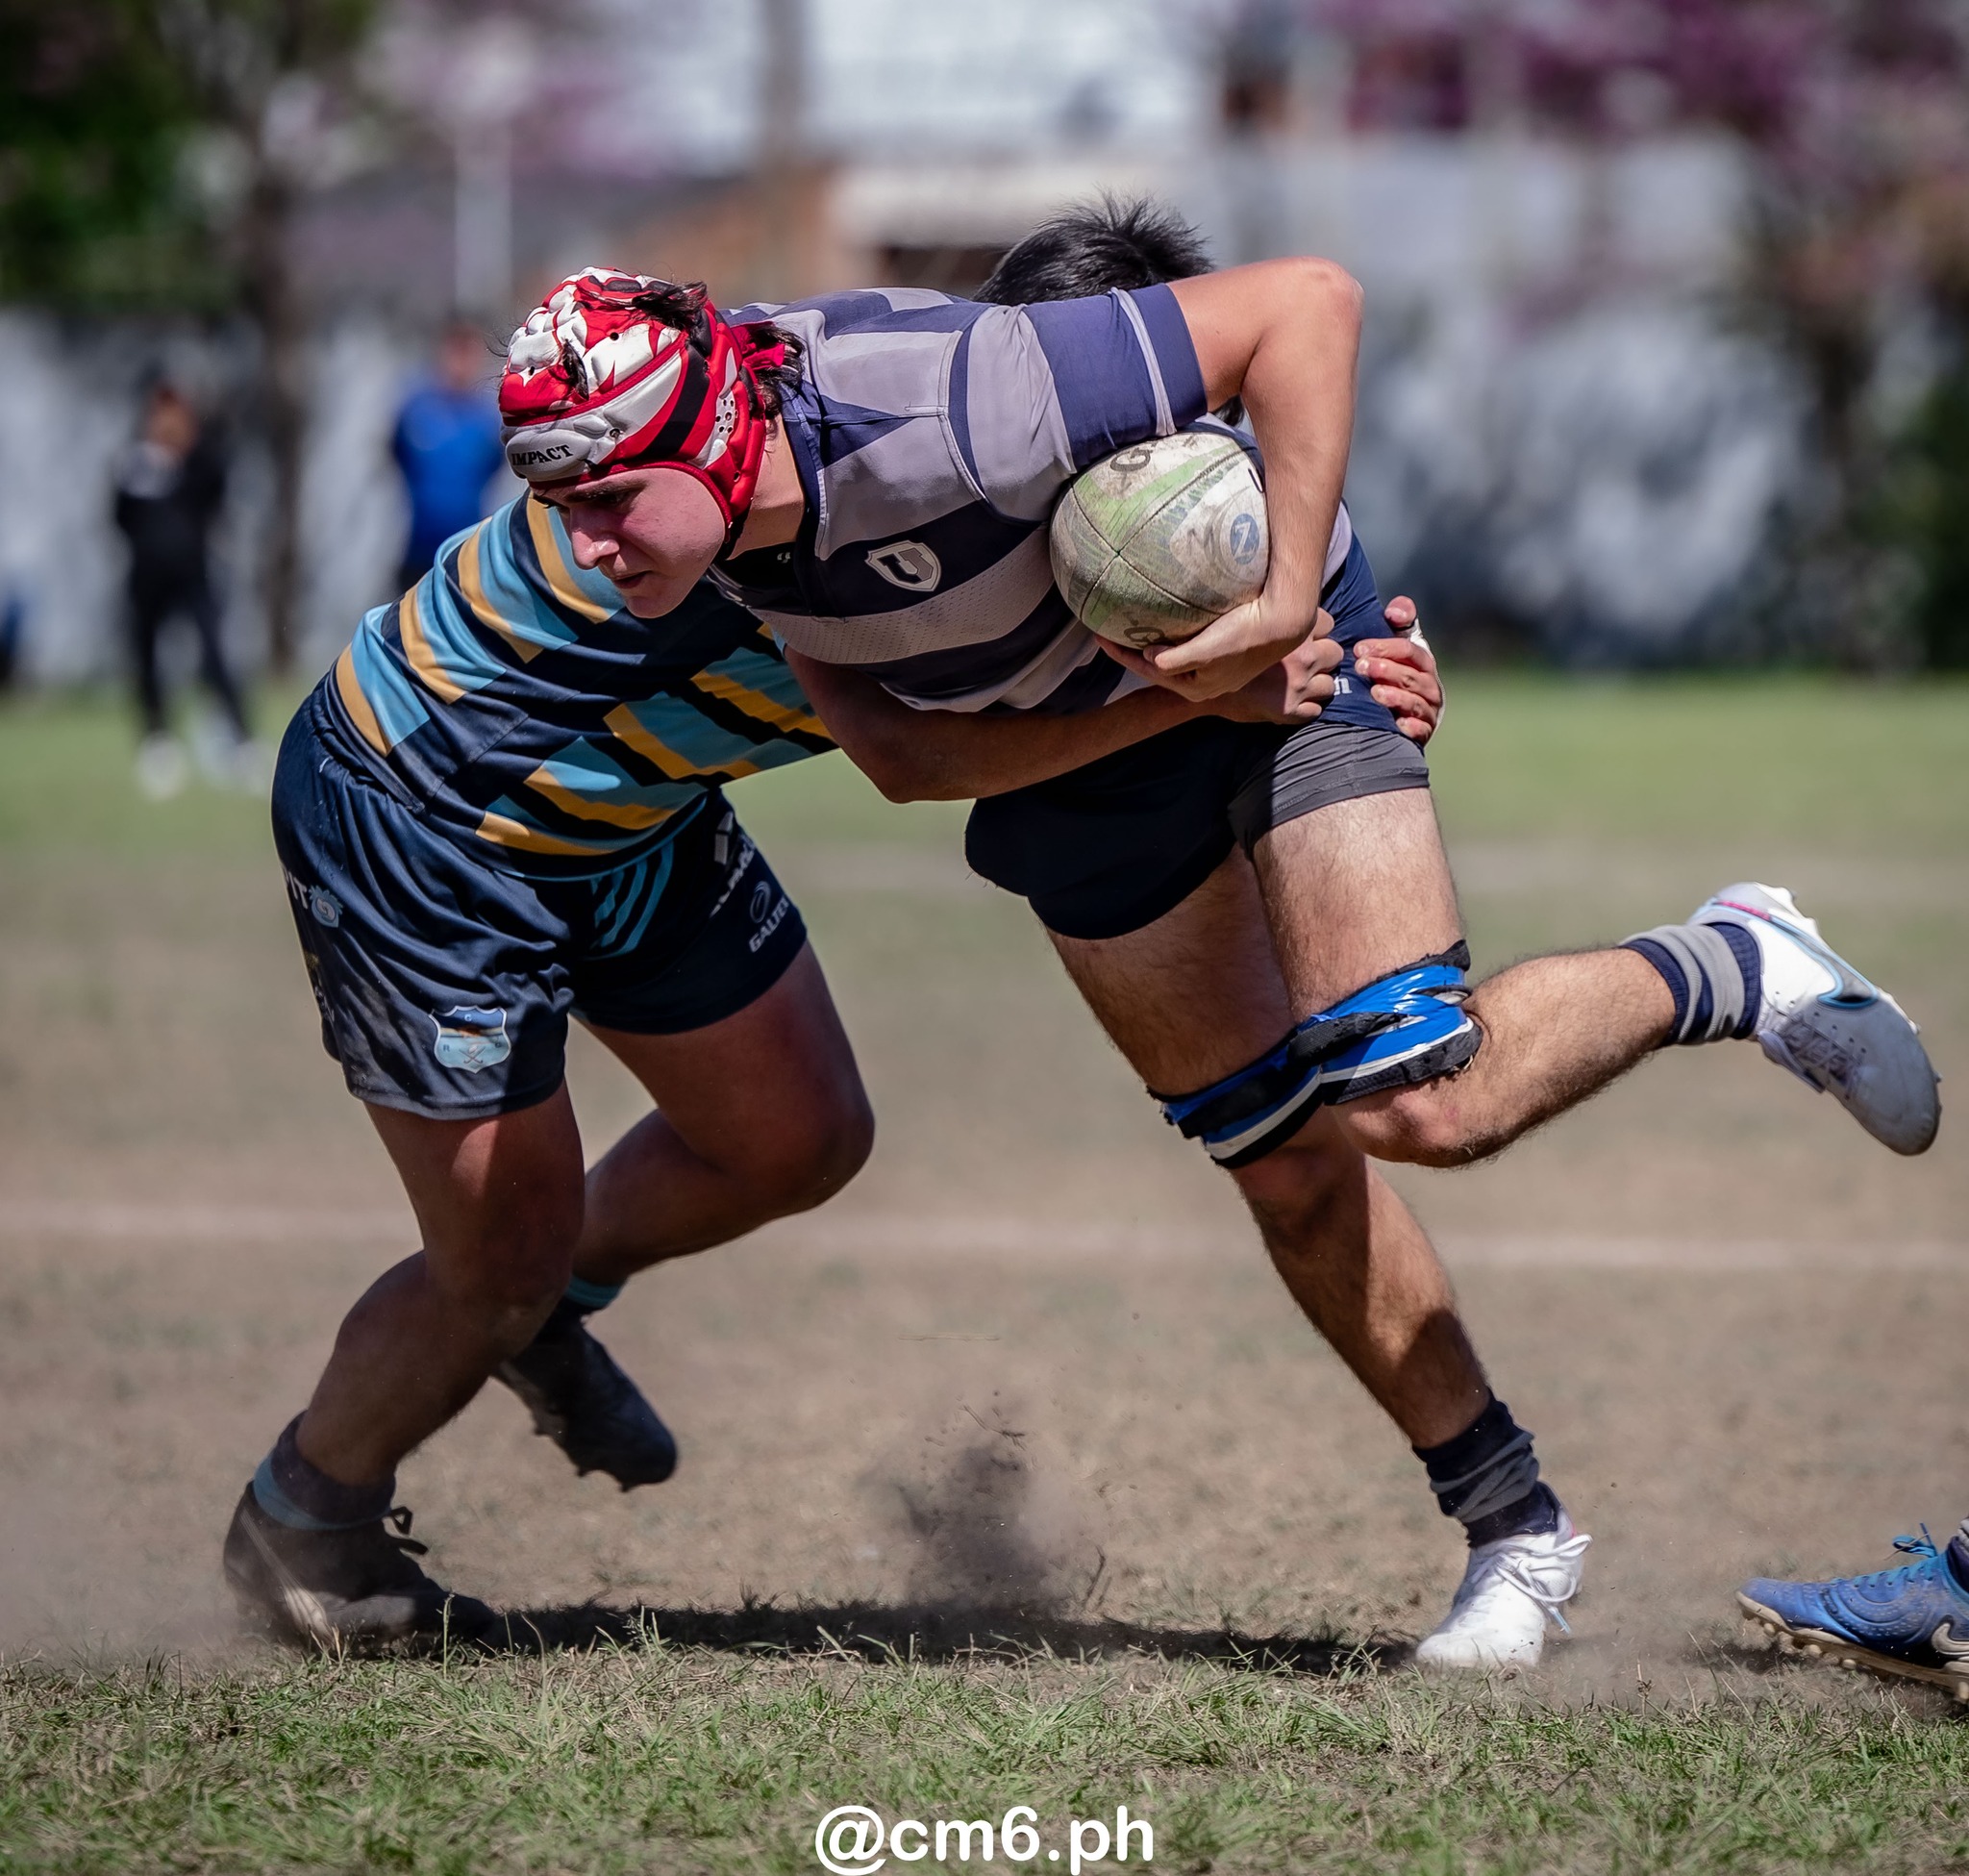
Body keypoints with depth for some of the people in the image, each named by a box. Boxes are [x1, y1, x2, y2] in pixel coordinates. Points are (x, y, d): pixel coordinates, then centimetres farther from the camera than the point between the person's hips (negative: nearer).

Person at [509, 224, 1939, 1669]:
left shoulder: (936, 414, -40)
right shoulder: (708, 527, -18)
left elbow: (1306, 300, -34)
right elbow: (908, 759, -15)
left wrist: (1284, 600, -36)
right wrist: (1165, 701, -27)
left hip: (1276, 638, -6)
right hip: (1065, 737, 6)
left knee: (1418, 1106, -18)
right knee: (1284, 1163, 8)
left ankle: (1735, 969, 10)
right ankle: (1514, 1527, 24)